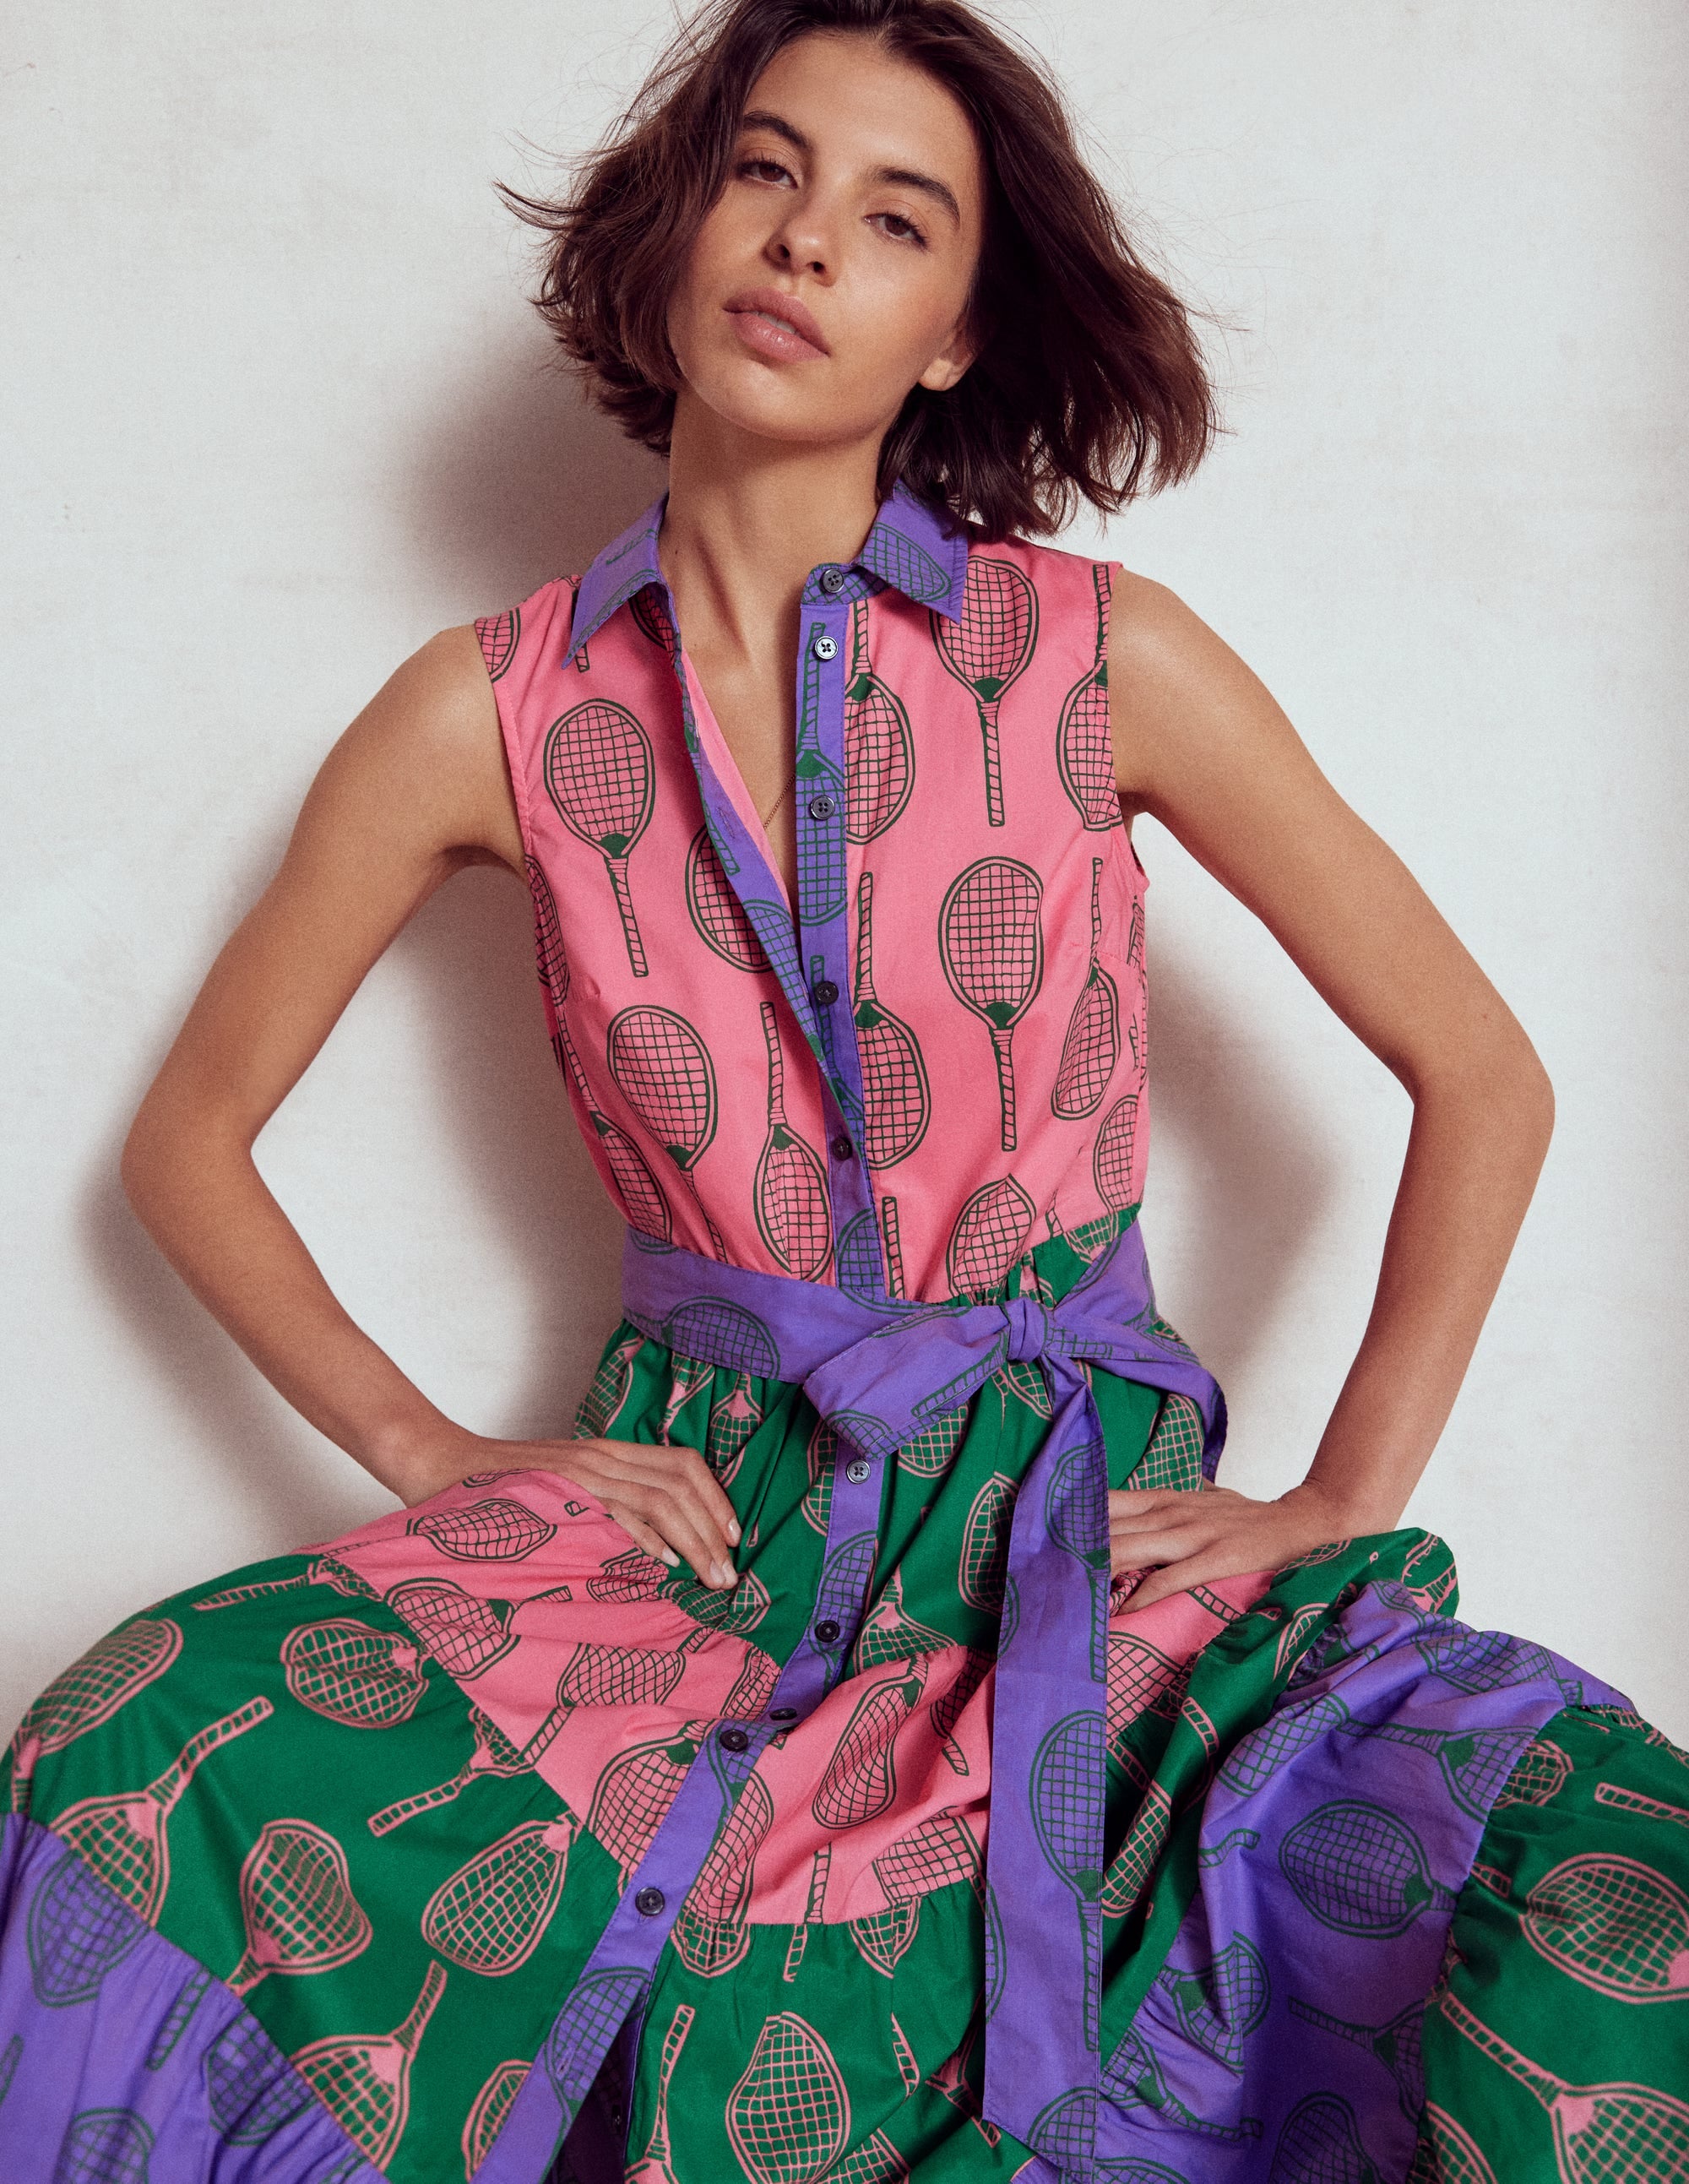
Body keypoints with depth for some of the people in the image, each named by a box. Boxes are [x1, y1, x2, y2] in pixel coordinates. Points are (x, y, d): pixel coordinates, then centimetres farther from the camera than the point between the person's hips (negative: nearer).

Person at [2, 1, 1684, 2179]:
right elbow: (188, 1137, 10)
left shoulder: (1105, 661, -2)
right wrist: (430, 1456, -1)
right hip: (701, 1514, 1)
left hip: (1083, 1521, 0)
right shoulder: (498, 709, 1)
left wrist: (1343, 1503, -1)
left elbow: (1480, 1076, 4)